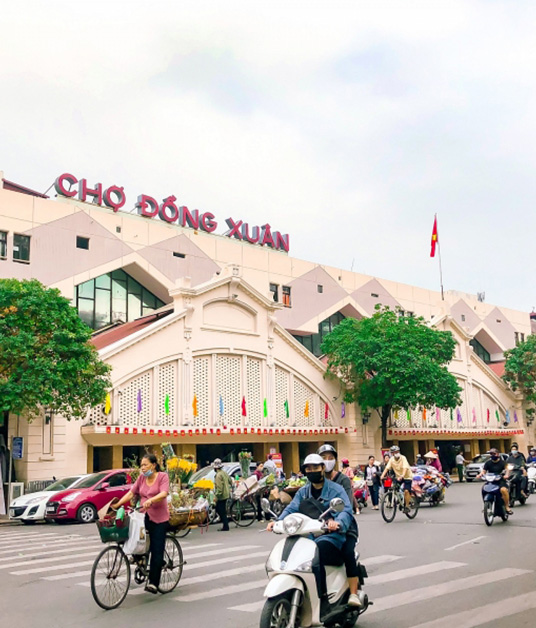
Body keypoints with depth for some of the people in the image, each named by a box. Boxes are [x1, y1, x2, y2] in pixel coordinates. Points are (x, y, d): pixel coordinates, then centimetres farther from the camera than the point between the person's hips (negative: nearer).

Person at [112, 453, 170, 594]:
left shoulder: (163, 477, -5)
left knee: (157, 551, -5)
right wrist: (117, 504, -6)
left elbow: (164, 494, -20)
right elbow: (131, 493, 5)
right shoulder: (141, 478, 10)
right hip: (144, 516, 4)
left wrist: (150, 500, -37)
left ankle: (153, 583, -2)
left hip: (159, 519, -4)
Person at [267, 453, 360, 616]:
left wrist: (338, 523, -35)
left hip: (331, 536, -5)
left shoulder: (336, 489, 2)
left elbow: (346, 511, -12)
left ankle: (323, 602, -28)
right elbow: (291, 509, 5)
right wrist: (277, 521, -15)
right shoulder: (303, 492, 19)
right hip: (307, 535, 5)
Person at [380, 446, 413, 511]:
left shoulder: (403, 458, -20)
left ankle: (407, 506, -5)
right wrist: (382, 475, -29)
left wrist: (402, 476, -49)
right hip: (398, 476, 5)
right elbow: (387, 468, -14)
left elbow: (405, 468, -33)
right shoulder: (391, 459, -8)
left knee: (406, 491, -17)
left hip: (407, 476, -5)